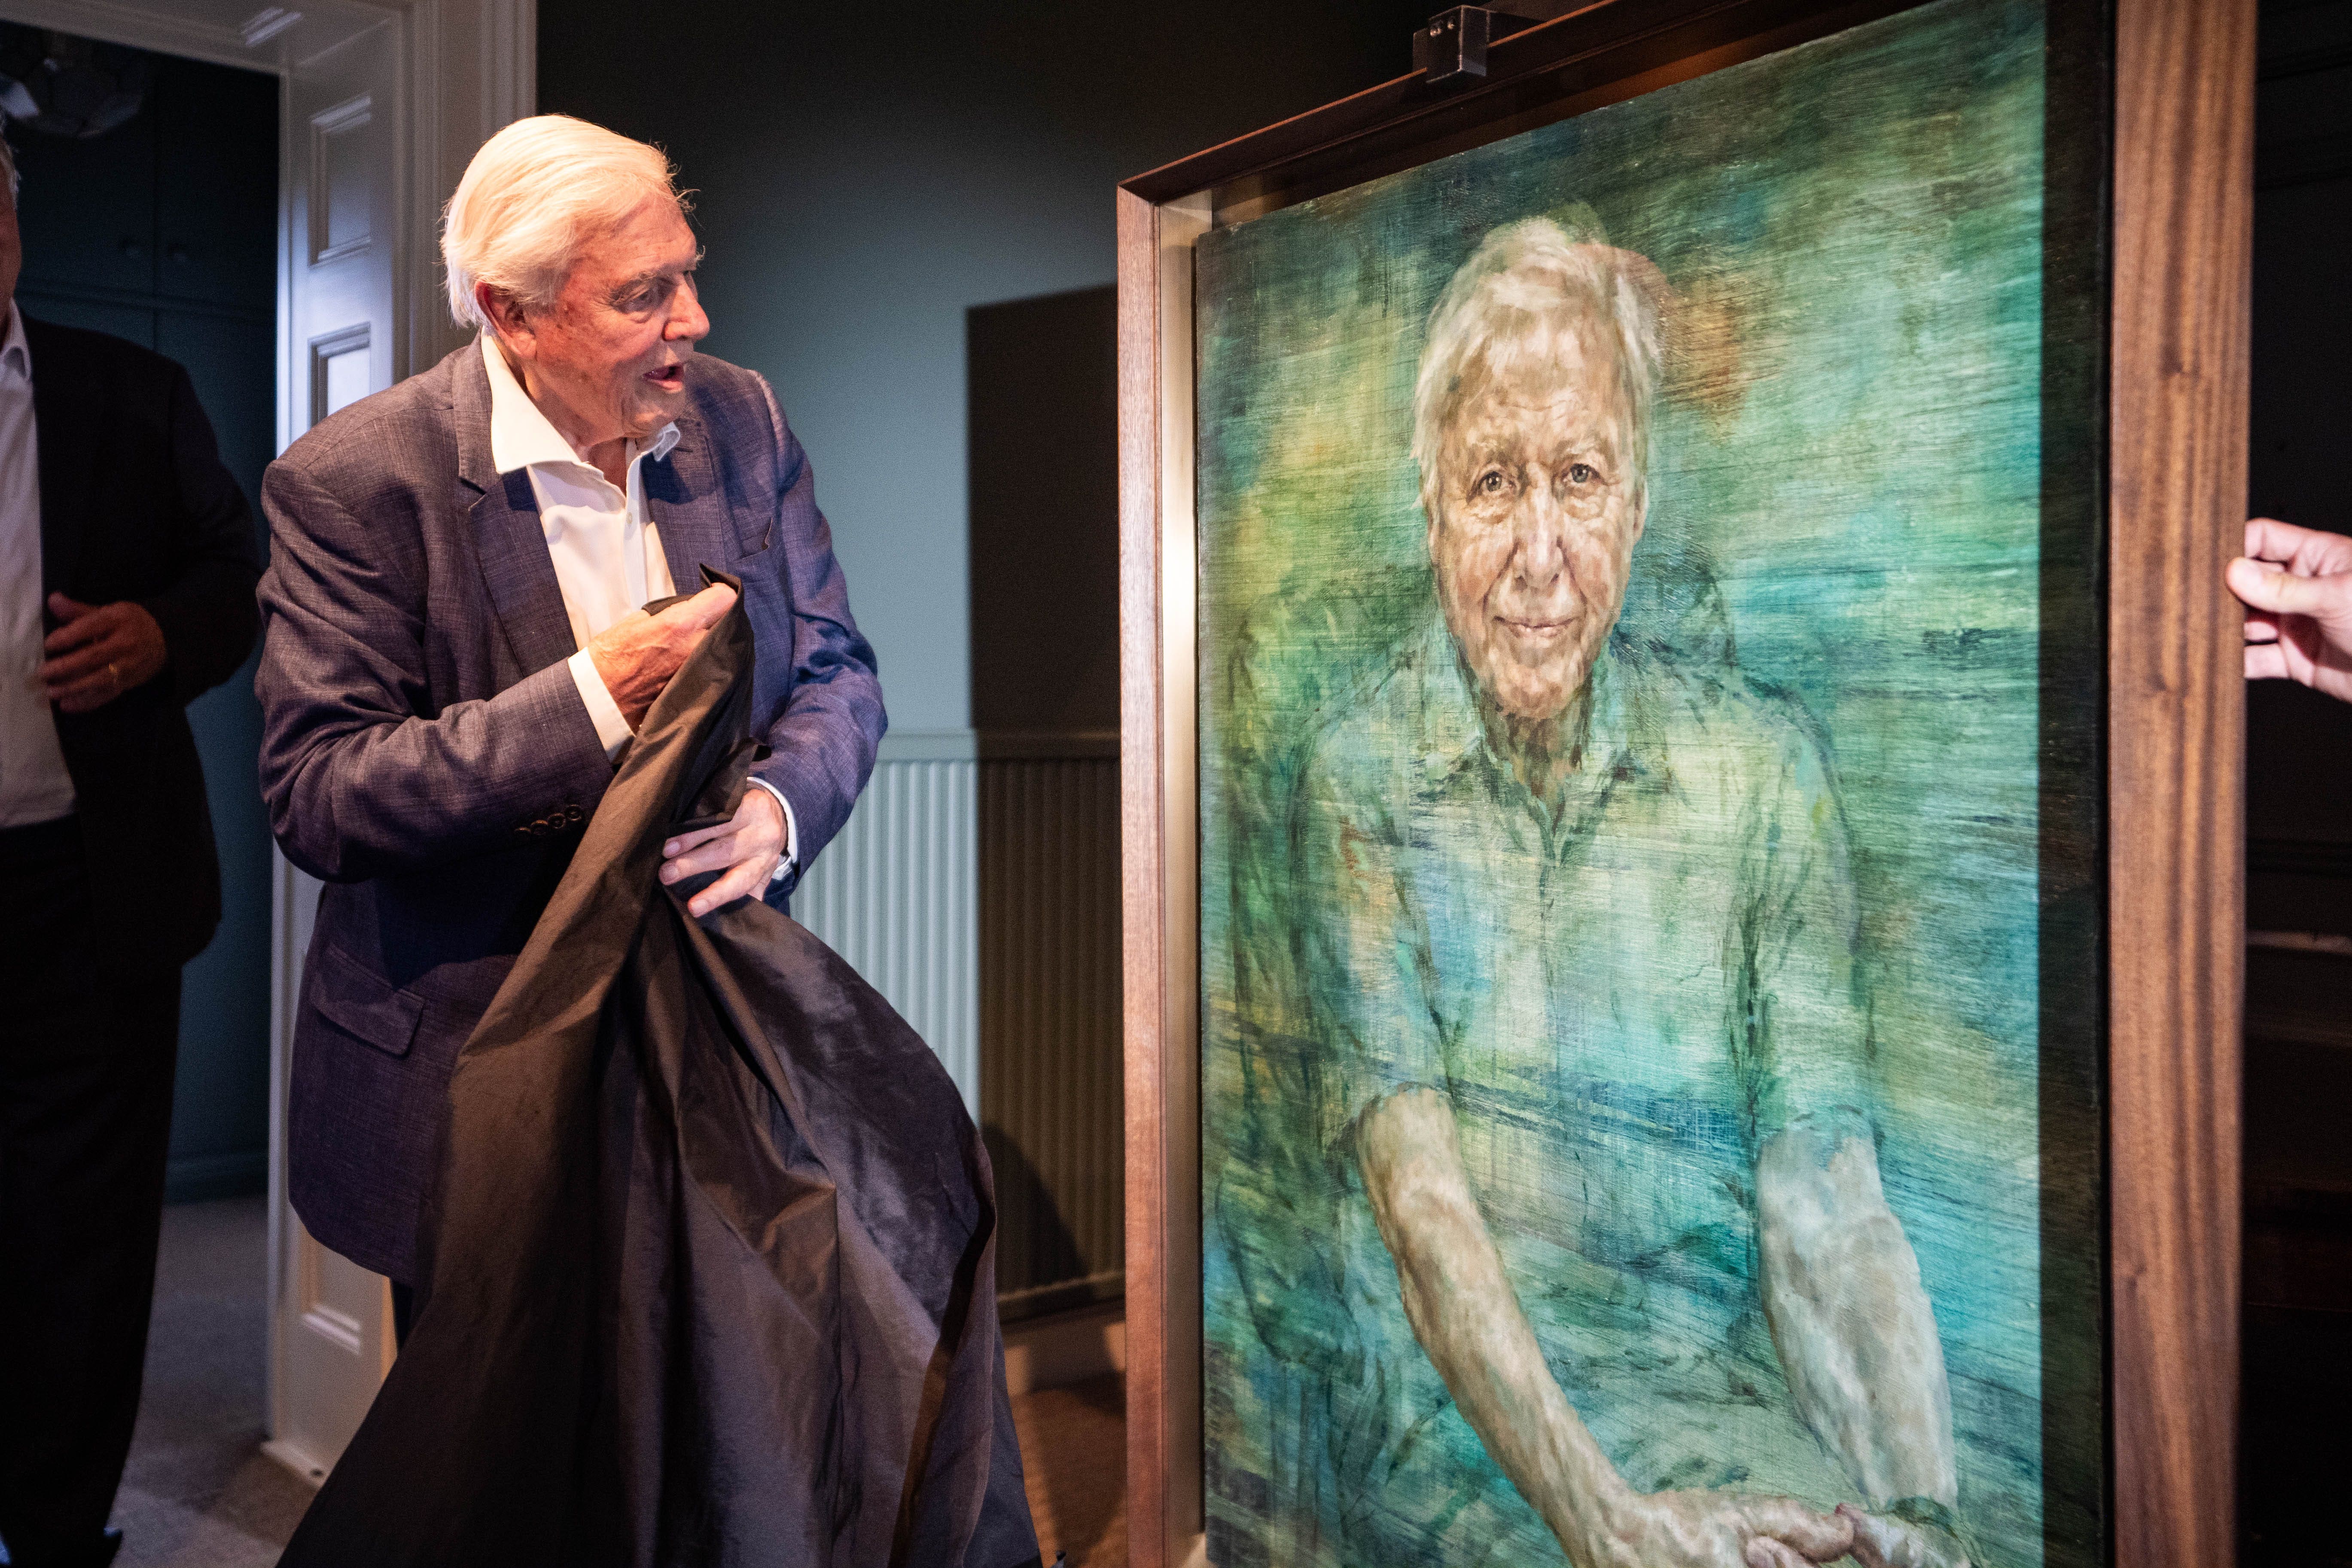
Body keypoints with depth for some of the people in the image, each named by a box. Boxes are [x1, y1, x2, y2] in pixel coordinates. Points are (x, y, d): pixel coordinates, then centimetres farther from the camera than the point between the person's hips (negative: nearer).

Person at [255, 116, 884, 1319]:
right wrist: (595, 697, -29)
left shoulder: (741, 422, -2)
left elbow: (837, 671, 4)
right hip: (466, 1067, -3)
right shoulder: (350, 483, -15)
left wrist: (778, 805, -19)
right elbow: (315, 803, -20)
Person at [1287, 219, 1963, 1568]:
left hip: (1725, 1385, 3)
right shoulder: (1362, 777, -3)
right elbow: (1415, 1190, -12)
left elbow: (1824, 1190, -4)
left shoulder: (1758, 762, 2)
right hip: (1463, 1398, -2)